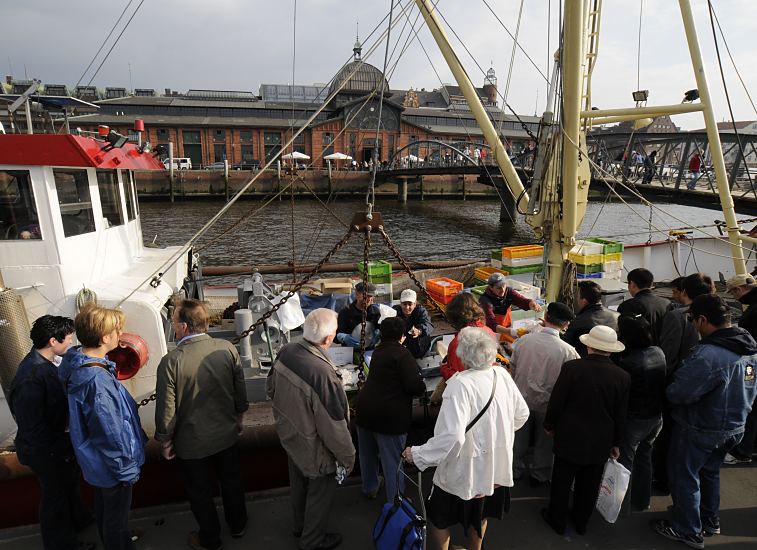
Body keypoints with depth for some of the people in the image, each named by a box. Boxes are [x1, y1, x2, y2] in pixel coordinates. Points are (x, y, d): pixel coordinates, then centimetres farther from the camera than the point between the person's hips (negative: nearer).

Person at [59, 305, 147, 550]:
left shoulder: (74, 360, -11)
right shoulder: (97, 381, -38)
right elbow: (111, 435, -29)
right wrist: (127, 470, -17)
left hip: (95, 461, 9)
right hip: (112, 465, -9)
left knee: (104, 506, 32)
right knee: (116, 516, 17)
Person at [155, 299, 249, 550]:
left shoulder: (170, 362, -26)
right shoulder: (227, 349, -16)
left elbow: (166, 409, -18)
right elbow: (240, 391, -4)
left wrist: (165, 442, 0)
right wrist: (238, 417, 13)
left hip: (192, 443, -3)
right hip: (226, 435, 3)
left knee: (201, 492, 21)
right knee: (232, 482, 25)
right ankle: (238, 525, 47)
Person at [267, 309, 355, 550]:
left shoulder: (286, 351, -17)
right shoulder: (323, 374, -39)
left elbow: (271, 388, 2)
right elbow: (334, 426, -29)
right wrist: (347, 457, -12)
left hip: (289, 435, 7)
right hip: (314, 448, -7)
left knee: (299, 483, 31)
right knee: (320, 493, 22)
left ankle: (300, 525, 58)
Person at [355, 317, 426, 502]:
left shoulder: (378, 351, 9)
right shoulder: (402, 353, -14)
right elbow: (416, 386, -22)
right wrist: (421, 386, 1)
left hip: (364, 410, 8)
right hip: (389, 416, -8)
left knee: (367, 454, 24)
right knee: (393, 459, 6)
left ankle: (369, 487, 45)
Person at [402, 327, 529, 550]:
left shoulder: (460, 384, -30)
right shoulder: (502, 375, -10)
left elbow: (451, 436, -36)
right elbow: (522, 414, 4)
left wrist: (418, 454, -25)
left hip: (465, 470, -6)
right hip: (496, 465, 7)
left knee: (439, 520, 17)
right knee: (479, 513, 30)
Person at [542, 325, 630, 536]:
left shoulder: (571, 368, -21)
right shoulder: (623, 377, -11)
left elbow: (556, 402, -12)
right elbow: (620, 416, -1)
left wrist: (549, 425, 5)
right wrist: (616, 443, 14)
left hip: (569, 438, -2)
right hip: (600, 442, 3)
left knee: (562, 481, 16)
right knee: (589, 485, 21)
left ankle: (557, 520, 33)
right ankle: (581, 522, 39)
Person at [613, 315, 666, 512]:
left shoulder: (627, 362, -30)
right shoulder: (659, 353, -8)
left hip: (633, 421, -6)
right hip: (656, 417, 7)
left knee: (625, 461, 13)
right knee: (644, 457, 24)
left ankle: (622, 503, 29)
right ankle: (642, 500, 41)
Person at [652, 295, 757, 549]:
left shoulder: (707, 355, -33)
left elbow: (679, 393, -31)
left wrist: (668, 388, -10)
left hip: (700, 430, -8)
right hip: (734, 427, 8)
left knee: (685, 477, 12)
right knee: (710, 471, 28)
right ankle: (711, 520, 46)